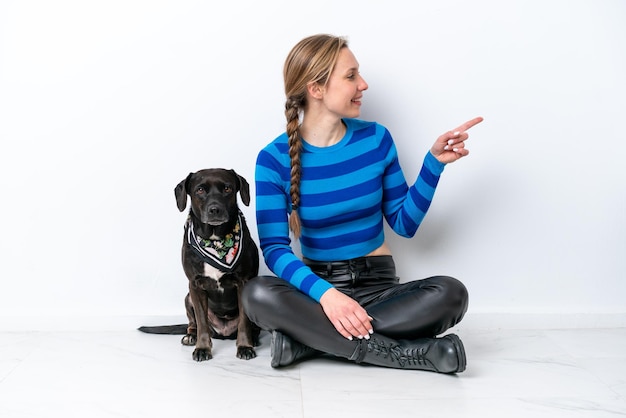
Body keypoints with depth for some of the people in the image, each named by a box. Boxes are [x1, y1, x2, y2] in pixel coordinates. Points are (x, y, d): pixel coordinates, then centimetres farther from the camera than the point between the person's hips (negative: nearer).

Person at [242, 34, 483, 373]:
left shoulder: (375, 139, -2)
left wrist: (434, 163, -9)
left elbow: (404, 223, 3)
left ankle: (310, 337, -23)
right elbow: (274, 247, -16)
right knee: (257, 295, -33)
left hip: (378, 285, 2)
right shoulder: (274, 159, -9)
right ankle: (406, 353, -29)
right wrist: (324, 293, -33)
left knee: (450, 294, -27)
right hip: (317, 285, -2)